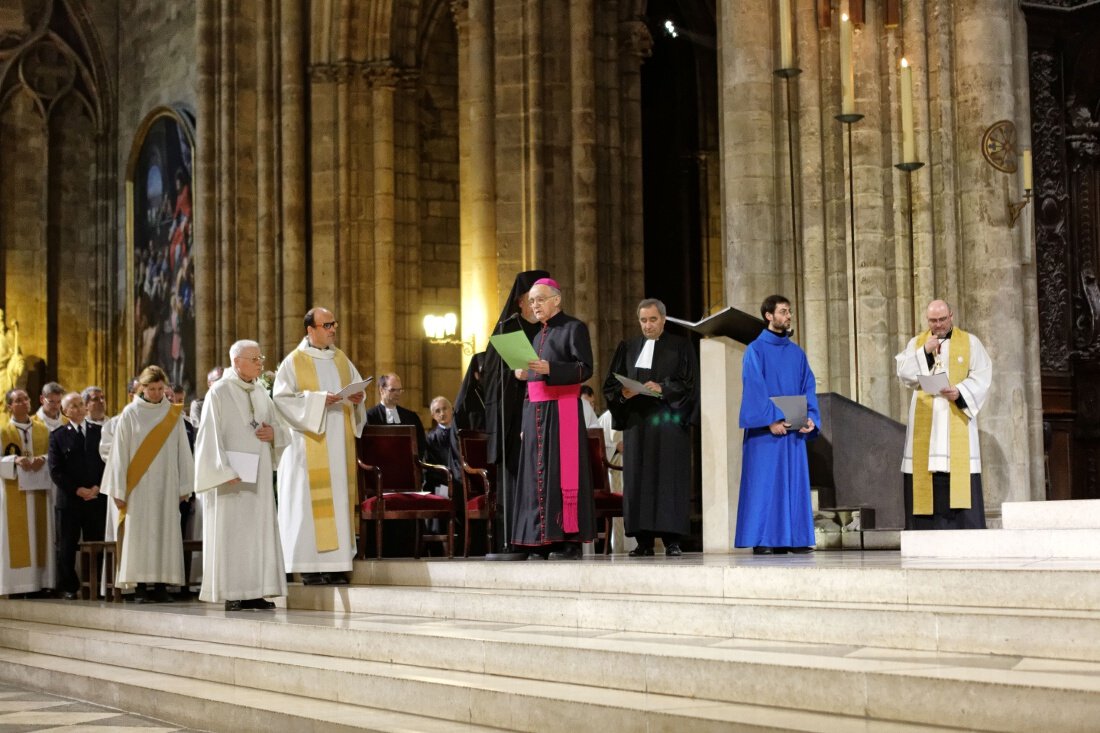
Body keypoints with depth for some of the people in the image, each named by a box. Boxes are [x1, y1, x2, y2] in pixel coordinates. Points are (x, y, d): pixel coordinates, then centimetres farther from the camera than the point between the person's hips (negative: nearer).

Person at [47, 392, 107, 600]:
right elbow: (55, 470, -1)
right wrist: (77, 490, -10)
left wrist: (98, 487, -7)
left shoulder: (100, 431, 9)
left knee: (97, 544, 1)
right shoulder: (58, 436, 5)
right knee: (67, 545, 3)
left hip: (97, 497, 1)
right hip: (69, 499, -1)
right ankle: (68, 587, 10)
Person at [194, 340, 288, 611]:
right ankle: (231, 594, -3)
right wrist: (224, 471, -22)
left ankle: (255, 592, 7)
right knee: (230, 530, -5)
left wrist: (273, 433, -4)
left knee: (259, 529, 4)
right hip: (231, 474, -6)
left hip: (258, 475, 7)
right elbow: (211, 435, -12)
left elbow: (280, 428, 20)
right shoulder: (219, 392, -5)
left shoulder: (261, 393, 14)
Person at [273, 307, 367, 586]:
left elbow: (358, 389, 19)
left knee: (339, 499, 2)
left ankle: (335, 565, 4)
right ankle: (310, 566, -6)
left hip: (339, 443, 6)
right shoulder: (294, 361, -2)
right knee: (309, 500, -8)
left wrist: (357, 398, -4)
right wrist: (319, 399, -18)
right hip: (310, 444, -5)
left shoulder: (342, 360, 15)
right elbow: (282, 398, -9)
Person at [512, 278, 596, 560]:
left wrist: (550, 369, -22)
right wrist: (524, 374, 5)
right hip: (535, 410, 8)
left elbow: (585, 368, -11)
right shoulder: (538, 335, 21)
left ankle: (569, 541, -9)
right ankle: (543, 538, 6)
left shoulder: (573, 328, -2)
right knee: (538, 472, 4)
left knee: (562, 471, -10)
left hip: (561, 409, -8)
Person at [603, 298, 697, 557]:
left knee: (670, 478, -6)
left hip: (668, 421, -3)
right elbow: (610, 384, 10)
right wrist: (622, 392, -11)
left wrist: (662, 388, -16)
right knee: (637, 478, -2)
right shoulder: (628, 347, 15)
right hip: (636, 422, 3)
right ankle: (643, 540, 1)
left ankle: (672, 540, -5)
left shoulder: (680, 346, 7)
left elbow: (688, 383, -1)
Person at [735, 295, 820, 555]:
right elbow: (754, 388, -11)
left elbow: (808, 388, 11)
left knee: (795, 482, 5)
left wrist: (810, 417, -5)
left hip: (794, 428, 6)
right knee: (765, 482, -5)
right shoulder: (755, 350, -2)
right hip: (765, 430, -6)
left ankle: (794, 537, 9)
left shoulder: (797, 353, 15)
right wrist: (770, 420, -20)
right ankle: (763, 540, -2)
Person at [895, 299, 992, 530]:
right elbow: (903, 374, 1)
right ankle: (929, 528, -3)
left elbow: (981, 378, 0)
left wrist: (960, 392, -17)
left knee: (959, 472, -7)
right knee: (926, 469, -5)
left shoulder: (970, 342, 9)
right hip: (925, 422, 2)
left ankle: (967, 531, -7)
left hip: (957, 419, -2)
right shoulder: (916, 343, 14)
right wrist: (924, 352, -9)